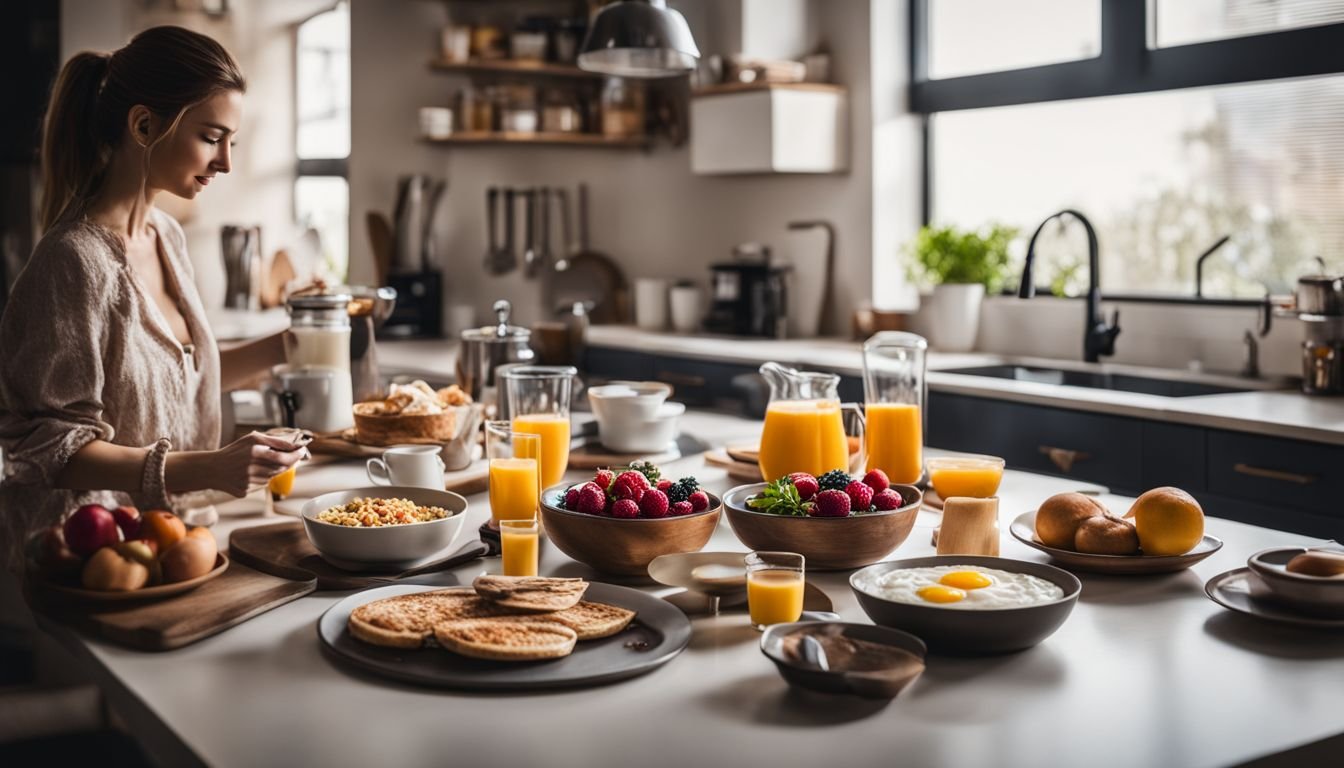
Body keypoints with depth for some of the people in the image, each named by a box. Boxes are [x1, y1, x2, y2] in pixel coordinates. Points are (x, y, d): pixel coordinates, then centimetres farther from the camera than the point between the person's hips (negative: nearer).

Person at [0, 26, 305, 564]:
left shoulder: (167, 237, 6)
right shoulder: (76, 261, -20)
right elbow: (49, 446, -20)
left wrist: (281, 348, 4)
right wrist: (206, 469, -30)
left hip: (157, 532, 8)